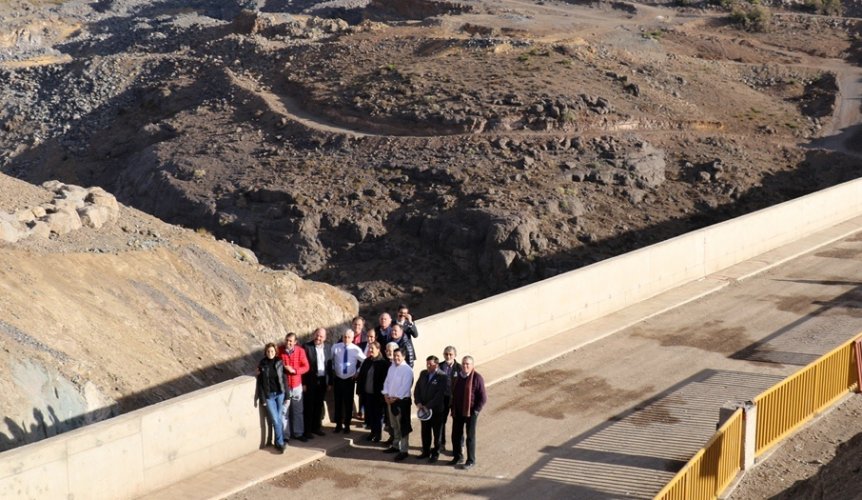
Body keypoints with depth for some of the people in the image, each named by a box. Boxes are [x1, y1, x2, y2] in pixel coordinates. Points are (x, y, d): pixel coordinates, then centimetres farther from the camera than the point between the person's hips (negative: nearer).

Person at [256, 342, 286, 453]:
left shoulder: (279, 363, -1)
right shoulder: (262, 365, -3)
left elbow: (284, 379, 0)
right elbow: (260, 383, -1)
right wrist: (262, 399, -5)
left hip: (280, 394, 1)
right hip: (269, 395, -1)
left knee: (279, 419, 5)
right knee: (275, 420, -3)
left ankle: (279, 442, 18)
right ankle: (280, 443, 7)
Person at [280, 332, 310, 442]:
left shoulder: (300, 351, -6)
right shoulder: (280, 351, -8)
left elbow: (306, 367, -7)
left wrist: (294, 370, -20)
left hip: (297, 385, 2)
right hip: (283, 386, -2)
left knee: (298, 411, 13)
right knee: (284, 412, 3)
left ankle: (298, 433, 26)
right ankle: (284, 435, 12)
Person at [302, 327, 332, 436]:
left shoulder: (328, 346, 3)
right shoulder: (307, 346, -10)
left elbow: (330, 364, 7)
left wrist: (329, 381, 5)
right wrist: (303, 383, -13)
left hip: (323, 380, 4)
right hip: (310, 381, -4)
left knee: (319, 405, 13)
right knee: (309, 406, 3)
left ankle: (316, 427, 25)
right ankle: (307, 430, 11)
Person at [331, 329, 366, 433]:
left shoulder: (356, 349, -11)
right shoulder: (335, 347, -6)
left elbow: (365, 361, -4)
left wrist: (357, 372, -4)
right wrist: (333, 370, 2)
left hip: (350, 380, -1)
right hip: (337, 379, 1)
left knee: (348, 403, 7)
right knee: (338, 402, 9)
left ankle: (347, 425, 20)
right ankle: (338, 424, 22)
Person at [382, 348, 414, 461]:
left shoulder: (407, 369, -15)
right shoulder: (392, 367, 11)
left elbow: (405, 387, -20)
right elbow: (387, 381, 13)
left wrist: (395, 398, -19)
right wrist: (386, 394, -2)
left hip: (402, 401, -8)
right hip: (390, 400, 8)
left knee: (403, 427, -5)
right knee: (394, 426, 18)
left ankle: (403, 450, -1)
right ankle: (395, 446, 30)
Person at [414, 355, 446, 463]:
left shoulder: (442, 377, -15)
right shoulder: (423, 374, 4)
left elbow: (440, 395, -19)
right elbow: (417, 389, 7)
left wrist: (428, 406, -20)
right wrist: (418, 403, -7)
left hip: (436, 410, -5)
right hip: (424, 409, 5)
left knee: (436, 433, 8)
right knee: (425, 431, 14)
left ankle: (435, 453, 20)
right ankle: (426, 452, 27)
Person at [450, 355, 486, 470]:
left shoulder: (477, 378, -13)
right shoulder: (457, 377, 5)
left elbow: (483, 398, -12)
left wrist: (475, 411, -14)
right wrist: (453, 409, 9)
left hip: (470, 412, -6)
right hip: (458, 412, 6)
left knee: (470, 437, 4)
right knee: (456, 435, 11)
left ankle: (471, 461, 14)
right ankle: (457, 457, 27)